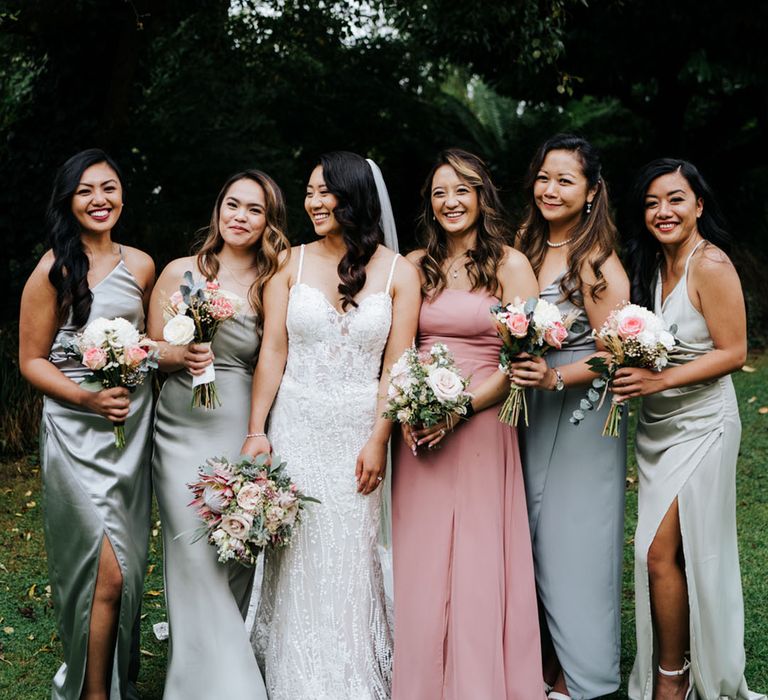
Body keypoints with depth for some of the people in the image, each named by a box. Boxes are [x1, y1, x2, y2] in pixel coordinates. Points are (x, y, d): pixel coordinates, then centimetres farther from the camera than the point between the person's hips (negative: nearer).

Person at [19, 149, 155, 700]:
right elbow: (31, 360, -5)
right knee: (107, 572, -8)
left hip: (134, 427, 5)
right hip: (77, 432, -5)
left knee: (127, 566, 13)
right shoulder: (55, 270, -7)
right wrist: (87, 398, -18)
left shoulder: (141, 265, 8)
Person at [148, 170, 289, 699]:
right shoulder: (181, 273, 3)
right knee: (198, 560, -6)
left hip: (247, 431, 1)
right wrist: (182, 357, -15)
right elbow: (151, 351, 7)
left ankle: (236, 657, 24)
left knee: (241, 556, 4)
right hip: (185, 431, -1)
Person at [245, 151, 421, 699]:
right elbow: (273, 351, 0)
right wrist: (256, 431, -4)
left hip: (357, 431, -1)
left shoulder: (398, 273, -1)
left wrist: (378, 440, -8)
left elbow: (396, 366, -3)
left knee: (350, 557, 6)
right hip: (295, 427, 1)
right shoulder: (292, 263, 2)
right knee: (297, 556, 7)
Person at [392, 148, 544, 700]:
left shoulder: (510, 264, -1)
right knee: (419, 562, 7)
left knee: (478, 563, 0)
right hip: (419, 430, 4)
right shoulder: (416, 266, 11)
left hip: (482, 423, -3)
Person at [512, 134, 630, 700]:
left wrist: (556, 378, -28)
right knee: (536, 541, 13)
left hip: (581, 416, -6)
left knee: (572, 542, 3)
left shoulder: (598, 262, -13)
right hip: (529, 414, 7)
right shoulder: (526, 250, 7)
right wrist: (519, 375, 1)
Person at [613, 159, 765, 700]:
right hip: (656, 426, 8)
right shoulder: (654, 264, 8)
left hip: (700, 425, -7)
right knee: (662, 553, 10)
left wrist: (659, 380, -24)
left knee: (661, 552, -7)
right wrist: (631, 371, -3)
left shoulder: (711, 265, -16)